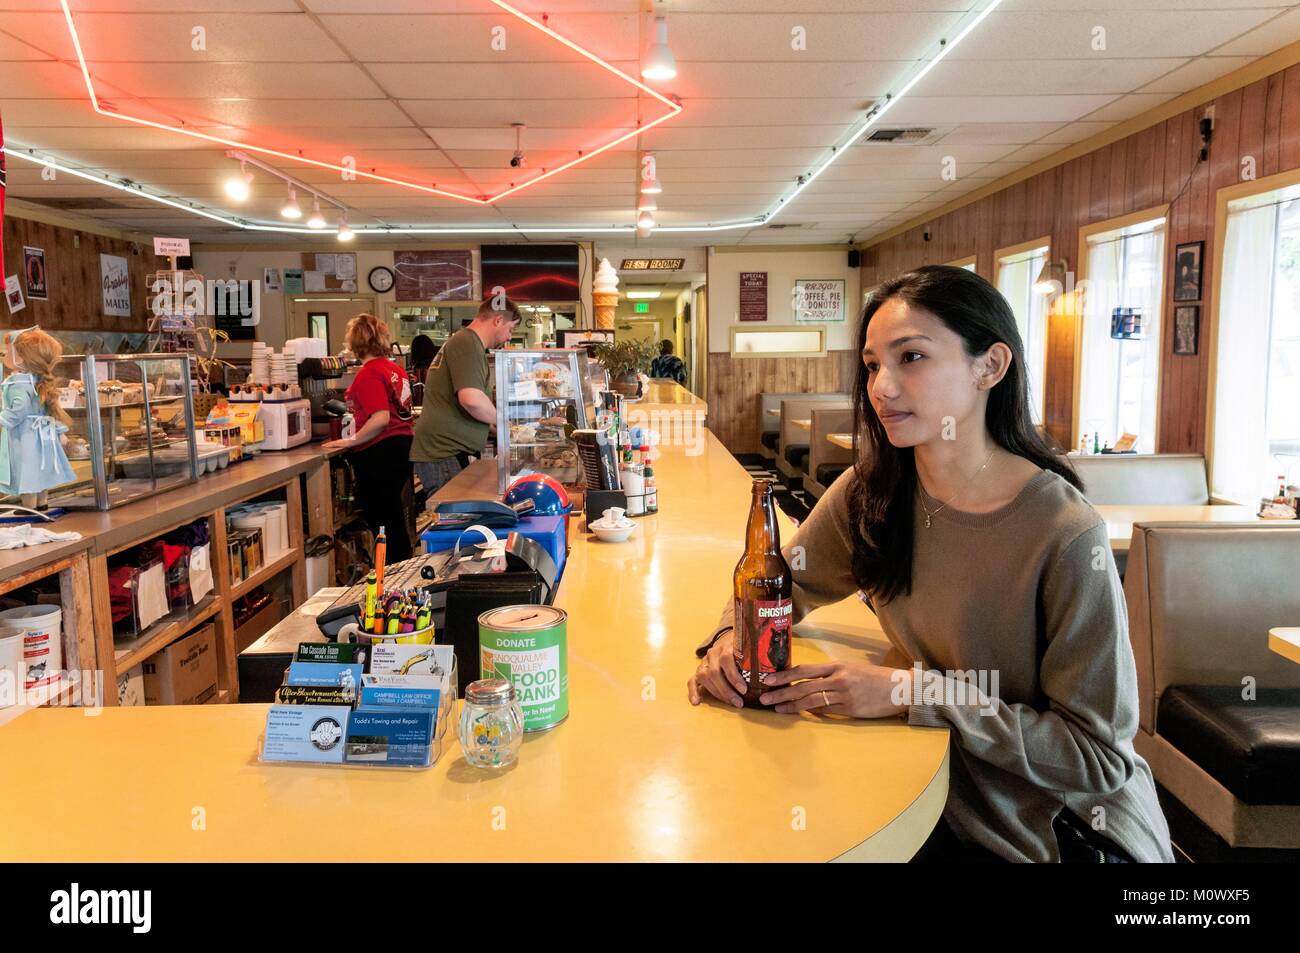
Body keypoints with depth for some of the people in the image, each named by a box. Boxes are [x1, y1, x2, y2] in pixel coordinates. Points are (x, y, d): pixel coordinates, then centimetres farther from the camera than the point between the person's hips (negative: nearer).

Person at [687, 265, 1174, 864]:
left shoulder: (1067, 538, -24)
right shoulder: (869, 495, -9)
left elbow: (1100, 757, -19)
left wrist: (911, 691, -26)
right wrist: (732, 638, -17)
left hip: (1070, 830, -4)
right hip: (944, 797, 4)